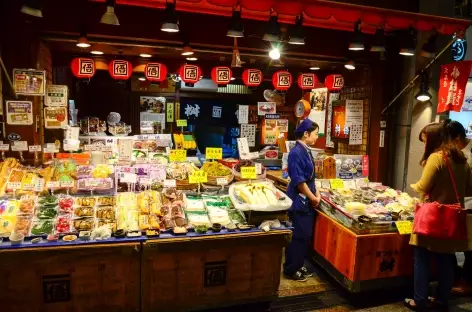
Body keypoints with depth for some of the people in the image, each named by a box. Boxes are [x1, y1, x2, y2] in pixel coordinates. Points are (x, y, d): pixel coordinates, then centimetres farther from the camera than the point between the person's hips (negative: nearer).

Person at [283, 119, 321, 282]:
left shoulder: (305, 151, 10)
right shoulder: (296, 152, -19)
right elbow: (299, 181, -21)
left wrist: (317, 193, 7)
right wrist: (313, 198, -12)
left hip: (307, 201, 9)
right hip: (299, 202, -9)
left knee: (306, 235, 16)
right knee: (298, 236, 0)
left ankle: (298, 266, 29)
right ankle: (290, 270, 15)